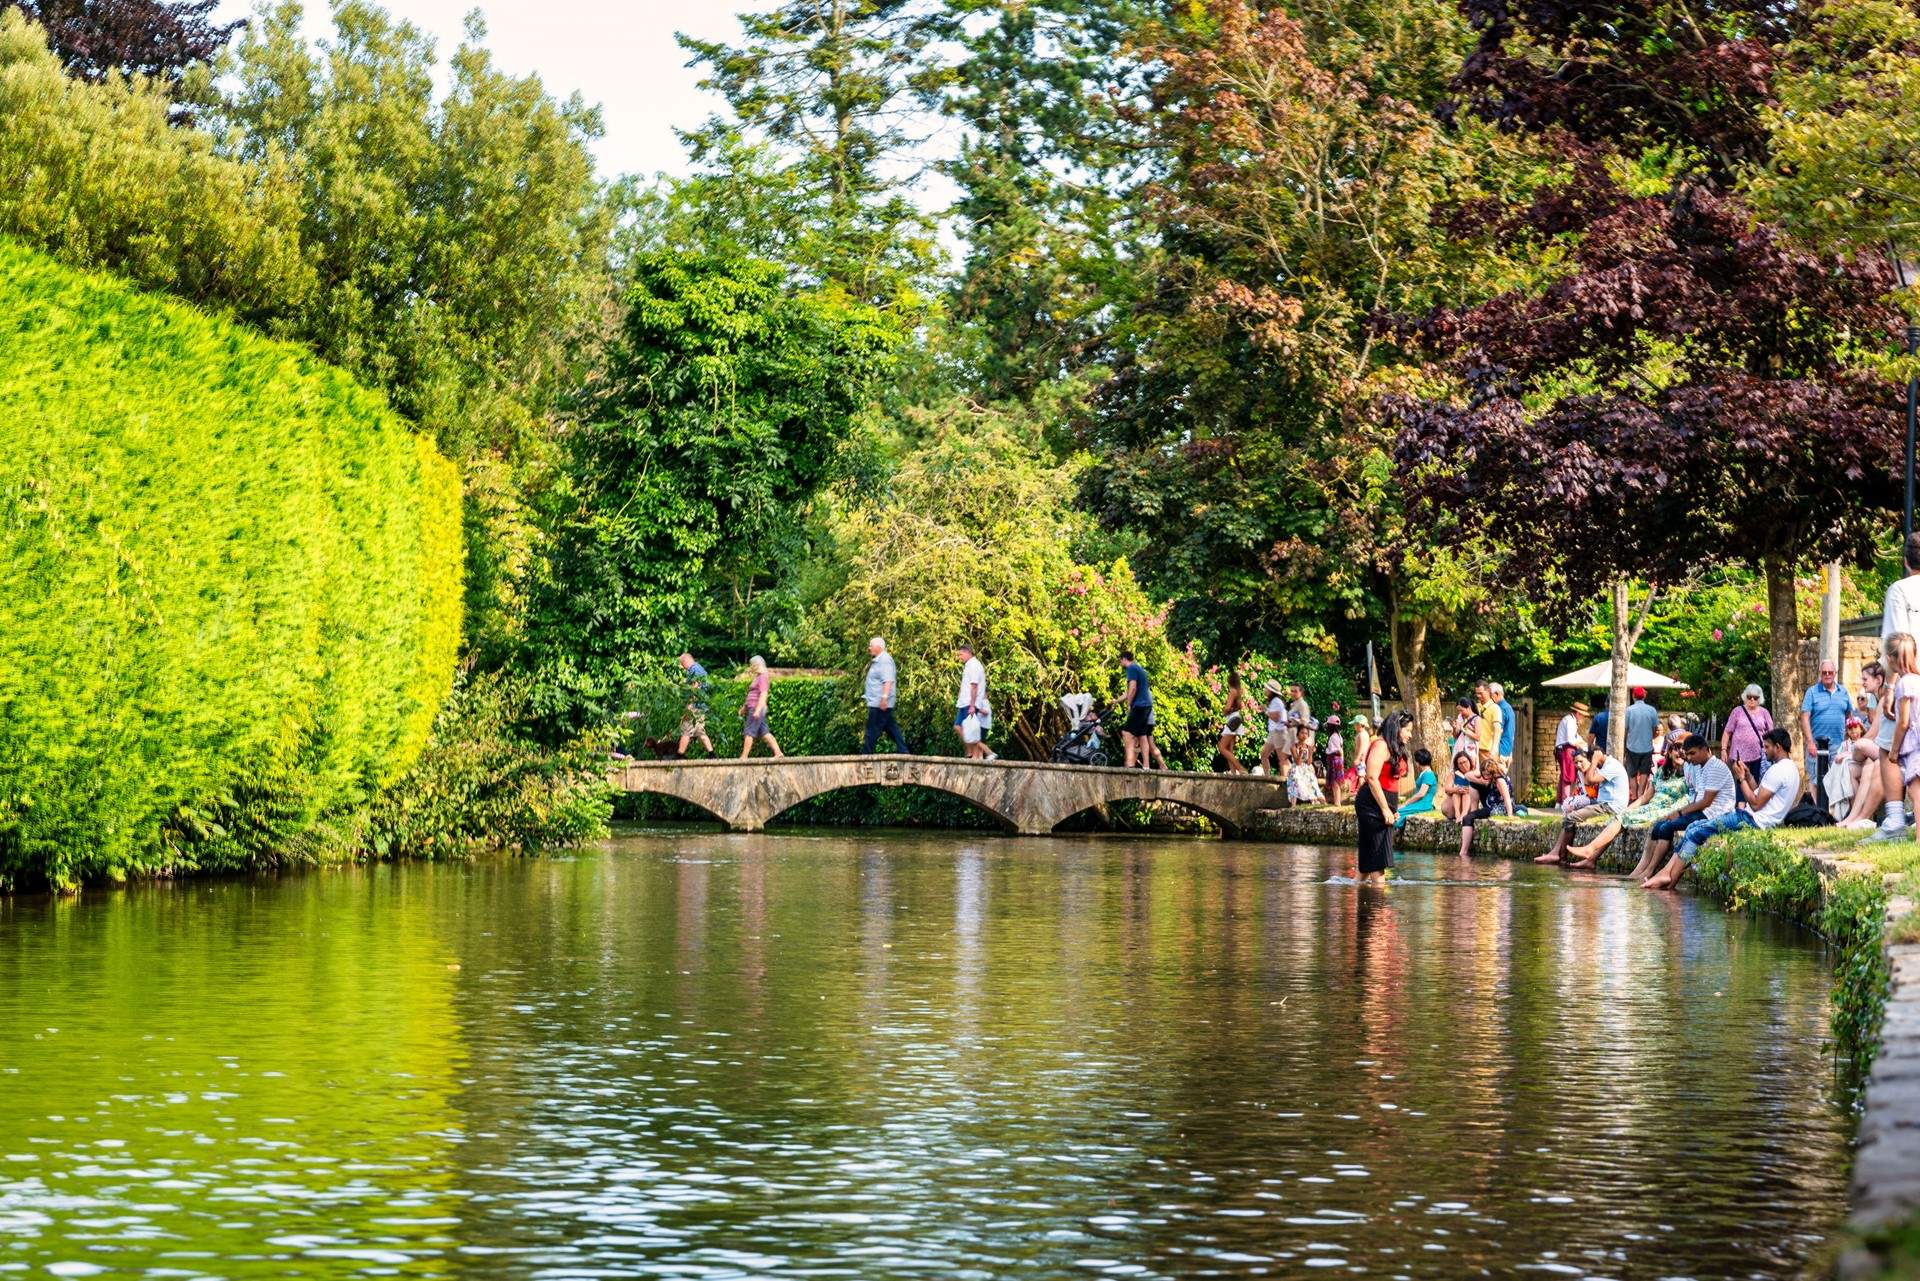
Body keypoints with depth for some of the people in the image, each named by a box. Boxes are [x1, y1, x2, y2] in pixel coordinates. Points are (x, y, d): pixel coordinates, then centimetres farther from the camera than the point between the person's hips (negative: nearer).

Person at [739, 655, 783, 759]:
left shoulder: (763, 677, -11)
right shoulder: (757, 677, 18)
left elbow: (763, 695, -20)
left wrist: (757, 710, -26)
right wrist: (744, 707, 28)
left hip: (757, 708, -10)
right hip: (753, 708, 10)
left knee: (749, 732, -7)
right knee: (764, 732, 7)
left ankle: (744, 757, -5)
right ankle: (778, 752, 4)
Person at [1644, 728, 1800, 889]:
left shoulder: (1778, 770, -17)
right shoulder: (1790, 767, 17)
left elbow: (1756, 804, -18)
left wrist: (1742, 779, -8)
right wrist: (1748, 775, 8)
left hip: (1752, 821, -11)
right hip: (1755, 820, 11)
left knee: (1694, 832, -11)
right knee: (1694, 827, 4)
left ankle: (1670, 880, -10)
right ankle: (1668, 872, -7)